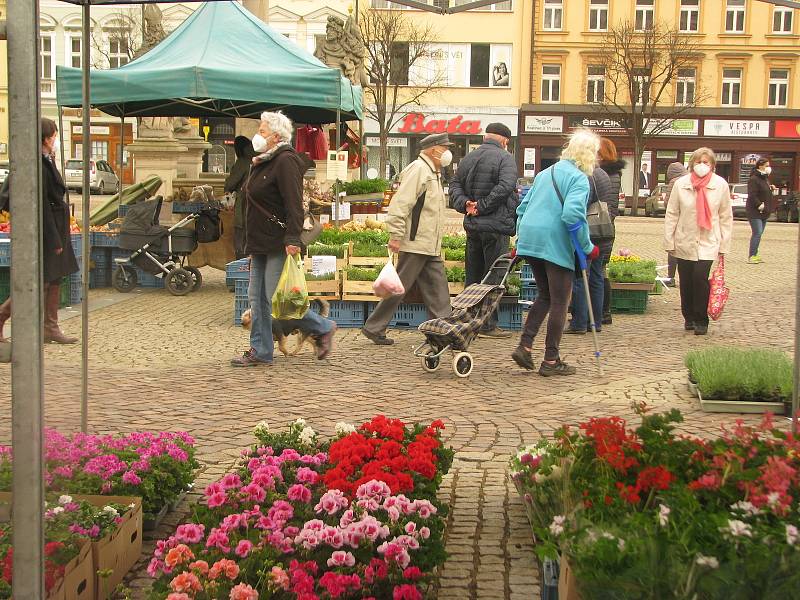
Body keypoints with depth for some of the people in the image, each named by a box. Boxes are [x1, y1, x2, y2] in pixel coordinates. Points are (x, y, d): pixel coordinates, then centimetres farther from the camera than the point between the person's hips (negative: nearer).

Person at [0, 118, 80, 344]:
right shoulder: (39, 166, -19)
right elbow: (42, 205, -21)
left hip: (53, 229, 10)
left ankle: (51, 329, 16)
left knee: (55, 280, 11)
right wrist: (54, 240, -20)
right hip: (46, 231, -10)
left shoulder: (46, 162, 11)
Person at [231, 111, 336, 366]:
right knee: (257, 299, 9)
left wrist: (292, 238, -30)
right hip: (260, 243, 10)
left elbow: (294, 204, -22)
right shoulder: (263, 162, 17)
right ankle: (260, 352, 15)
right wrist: (252, 242, 23)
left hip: (278, 244, -10)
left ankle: (322, 328, 9)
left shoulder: (285, 161, -14)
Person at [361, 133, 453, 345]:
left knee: (438, 287, 7)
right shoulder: (418, 169, -12)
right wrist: (395, 236, -24)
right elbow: (400, 204, -20)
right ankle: (373, 327, 6)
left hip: (431, 247, 10)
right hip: (415, 244, -10)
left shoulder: (433, 172, 20)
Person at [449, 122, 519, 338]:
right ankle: (488, 325, 0)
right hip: (496, 225, -6)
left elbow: (455, 185, 11)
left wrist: (465, 204, -3)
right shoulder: (505, 158, -7)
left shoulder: (468, 158, 14)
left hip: (472, 224, 7)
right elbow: (505, 186, -20)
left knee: (473, 276, 14)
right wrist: (482, 206, -16)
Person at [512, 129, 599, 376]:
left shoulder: (545, 173, 18)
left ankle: (524, 347, 11)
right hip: (555, 244, -8)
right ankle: (551, 361, 9)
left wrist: (520, 239, 25)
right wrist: (588, 247, -14)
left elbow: (523, 207, 19)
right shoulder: (579, 179, -8)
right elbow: (573, 215, -21)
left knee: (545, 295, 21)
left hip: (529, 241, 8)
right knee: (559, 303, 4)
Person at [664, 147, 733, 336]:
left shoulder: (721, 185, -1)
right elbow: (671, 214, 2)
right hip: (685, 242, 2)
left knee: (701, 278, -15)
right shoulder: (681, 184, 0)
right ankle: (689, 317, 26)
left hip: (708, 243, -2)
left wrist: (724, 245, 0)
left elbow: (726, 217, 3)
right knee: (686, 282, 6)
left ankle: (701, 320, 0)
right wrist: (669, 241, -1)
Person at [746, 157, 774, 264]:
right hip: (755, 211, -9)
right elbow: (752, 195, -21)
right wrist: (759, 205, -22)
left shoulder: (765, 178, 15)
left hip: (764, 212, 9)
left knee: (759, 233, 11)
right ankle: (751, 256, -10)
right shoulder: (754, 179, -15)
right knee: (757, 233, -13)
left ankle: (754, 255, 17)